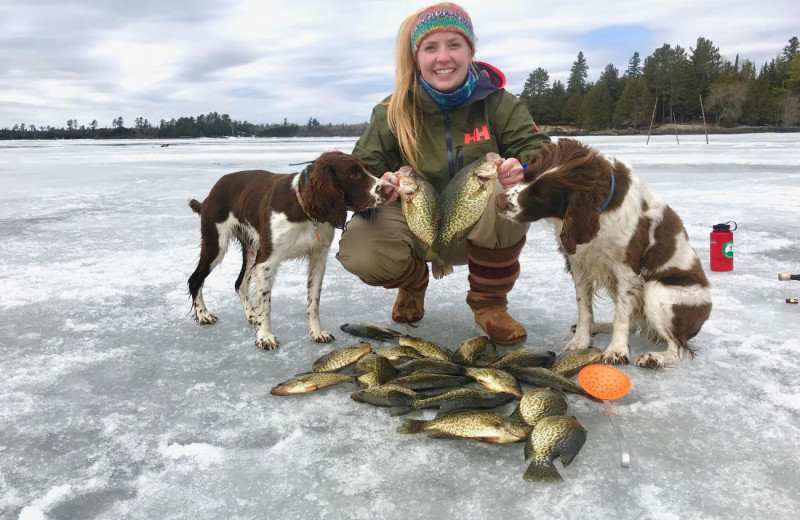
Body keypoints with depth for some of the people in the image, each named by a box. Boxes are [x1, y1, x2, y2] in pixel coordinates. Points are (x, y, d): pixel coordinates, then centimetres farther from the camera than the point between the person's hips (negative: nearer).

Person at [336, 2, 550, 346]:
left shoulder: (498, 103, -9)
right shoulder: (394, 111, -9)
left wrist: (522, 168, -38)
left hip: (482, 229, 0)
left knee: (505, 192, -35)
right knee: (357, 250, -29)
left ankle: (488, 302, -8)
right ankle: (414, 280, 12)